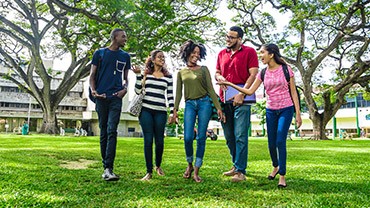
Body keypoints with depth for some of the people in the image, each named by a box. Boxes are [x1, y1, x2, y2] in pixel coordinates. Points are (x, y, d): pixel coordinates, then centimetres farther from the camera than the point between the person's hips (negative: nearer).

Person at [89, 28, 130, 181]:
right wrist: (93, 90, -9)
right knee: (103, 132, 5)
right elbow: (92, 75, 8)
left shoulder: (125, 56, 14)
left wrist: (125, 89, -3)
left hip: (116, 97, 0)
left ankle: (108, 169, -15)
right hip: (101, 97, 0)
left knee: (111, 131, -12)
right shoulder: (100, 53, 9)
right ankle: (105, 167, 14)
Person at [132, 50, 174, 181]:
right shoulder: (146, 73, 10)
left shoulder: (168, 76, 11)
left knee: (159, 140, 2)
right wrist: (138, 75, -4)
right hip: (146, 110, -1)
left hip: (160, 112, 1)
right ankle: (149, 172, 5)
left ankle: (158, 166, 27)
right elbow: (138, 91, 6)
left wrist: (172, 112, 2)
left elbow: (170, 96, 9)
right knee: (148, 140, -3)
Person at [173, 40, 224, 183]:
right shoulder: (181, 72, 14)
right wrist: (175, 109, 2)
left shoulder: (204, 69, 9)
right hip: (189, 105, 1)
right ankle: (190, 165, 16)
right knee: (188, 137, -10)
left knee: (201, 138, -3)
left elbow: (210, 89, 5)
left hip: (204, 103, -1)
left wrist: (218, 108, -1)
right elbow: (178, 93, 12)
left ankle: (196, 171, 5)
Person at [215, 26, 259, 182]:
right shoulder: (222, 54, 16)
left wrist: (242, 93, -16)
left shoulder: (249, 52, 0)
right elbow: (216, 72, 23)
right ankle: (236, 165, 26)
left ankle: (241, 171, -1)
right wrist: (219, 77, -2)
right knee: (229, 137, 12)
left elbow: (253, 74, -7)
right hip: (225, 99, 6)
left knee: (240, 136, -8)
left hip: (241, 99, -6)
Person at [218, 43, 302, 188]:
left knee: (280, 141, -12)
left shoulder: (286, 70, -5)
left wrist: (298, 113, -4)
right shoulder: (263, 73, 4)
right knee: (271, 143, 7)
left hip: (286, 109, -3)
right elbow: (250, 91, 1)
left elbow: (293, 92, -2)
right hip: (271, 111, 4)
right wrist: (230, 84, -5)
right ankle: (276, 167, 34)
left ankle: (282, 176, -1)